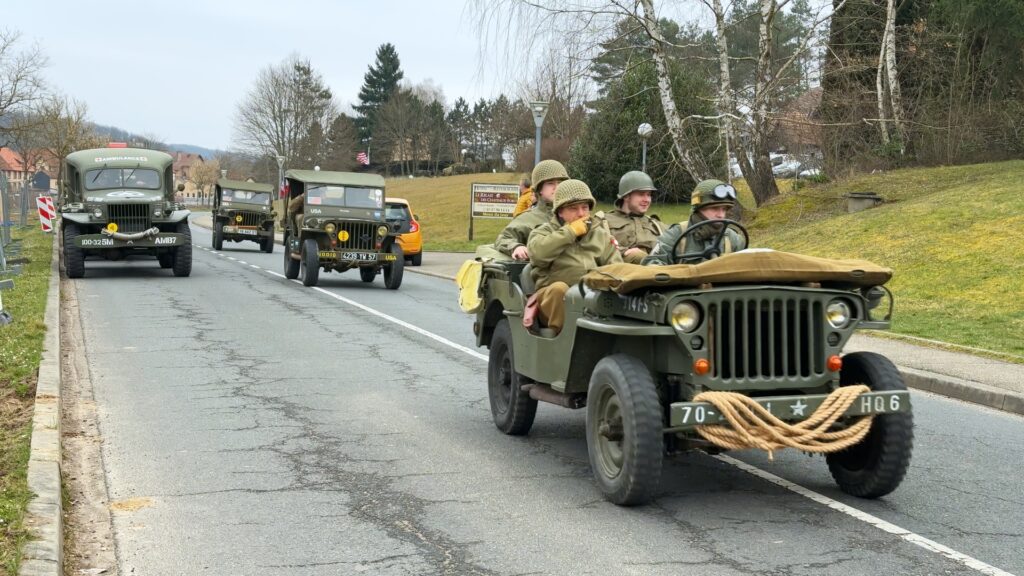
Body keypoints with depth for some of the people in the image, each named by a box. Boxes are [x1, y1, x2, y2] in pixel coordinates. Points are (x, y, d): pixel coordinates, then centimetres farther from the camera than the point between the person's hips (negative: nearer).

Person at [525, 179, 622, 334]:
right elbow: (538, 253, -10)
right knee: (559, 288, -36)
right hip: (552, 296, -2)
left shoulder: (601, 235, 23)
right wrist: (570, 232, -4)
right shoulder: (544, 232, 14)